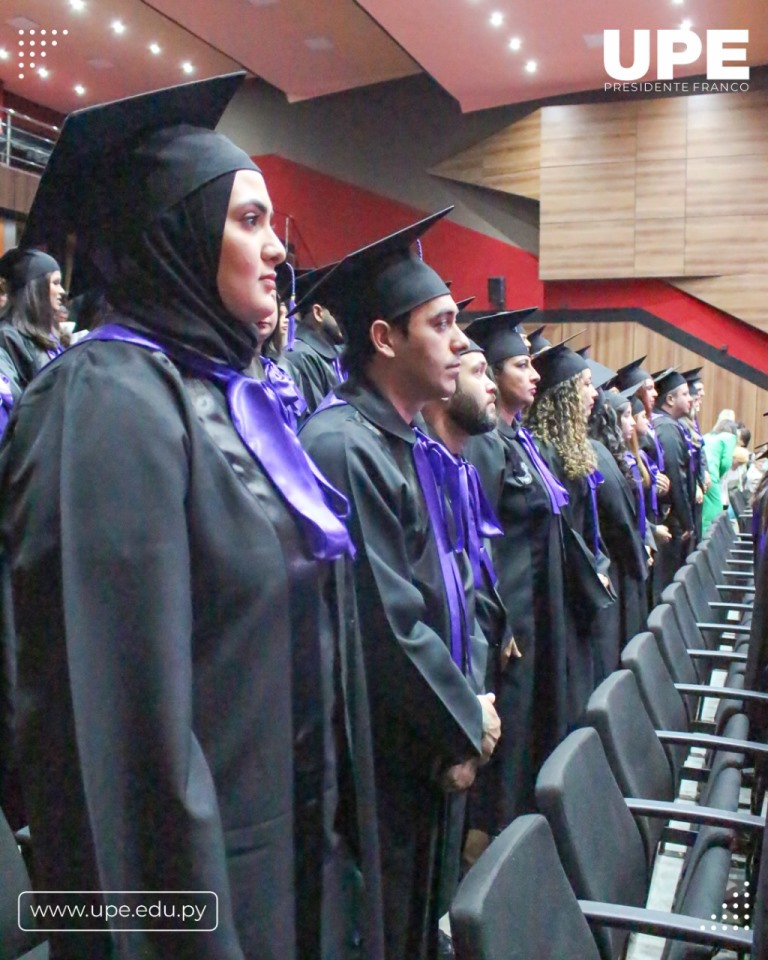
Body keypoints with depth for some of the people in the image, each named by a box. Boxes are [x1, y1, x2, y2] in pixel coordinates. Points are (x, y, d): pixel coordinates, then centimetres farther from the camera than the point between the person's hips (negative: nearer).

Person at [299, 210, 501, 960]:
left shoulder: (411, 445, 7)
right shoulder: (341, 446, -23)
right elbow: (385, 622, -24)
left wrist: (472, 698, 2)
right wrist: (466, 726, -11)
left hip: (434, 750, 9)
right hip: (381, 757, -9)